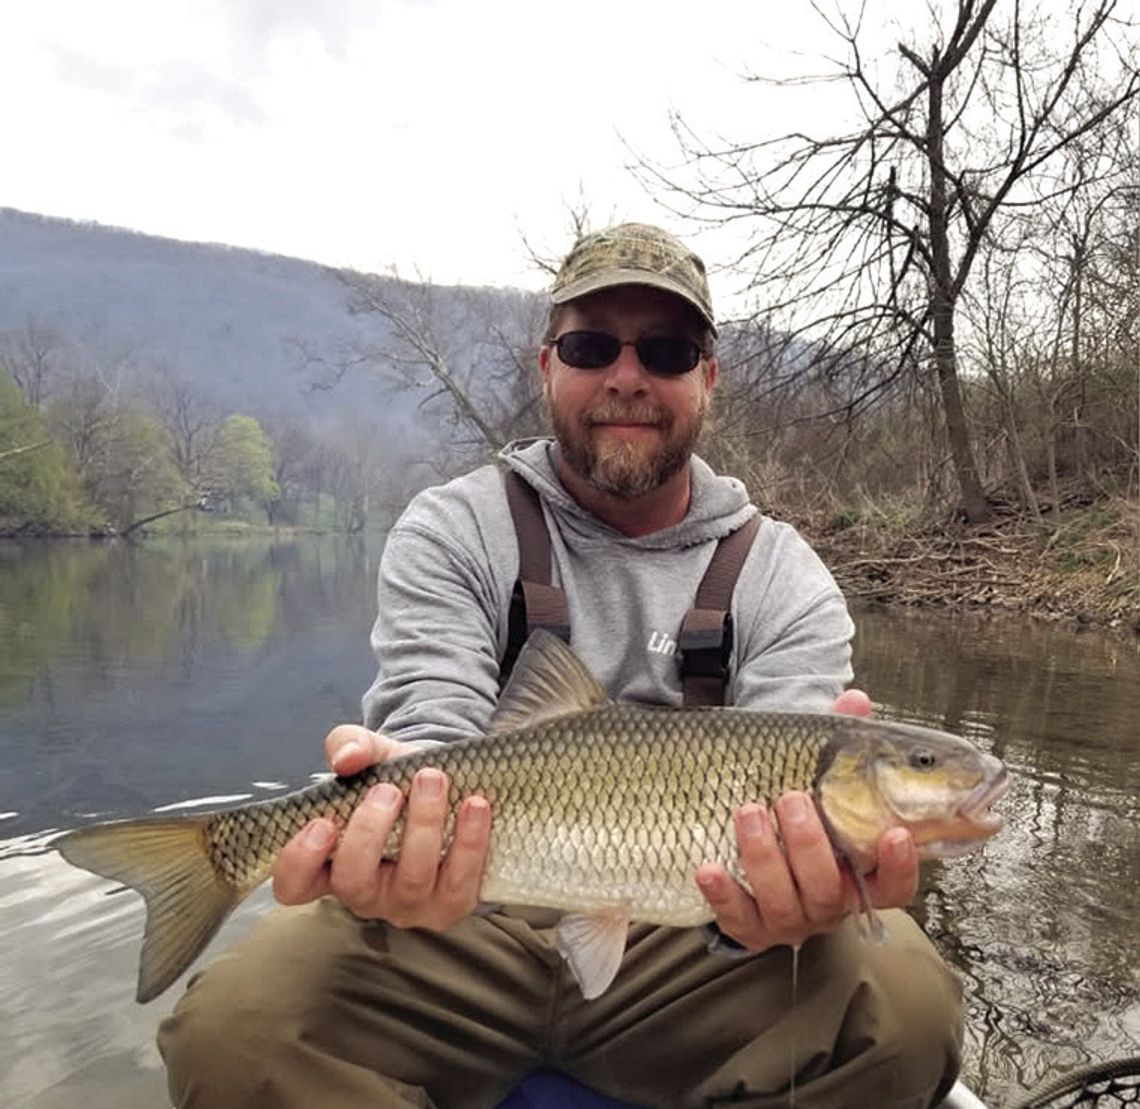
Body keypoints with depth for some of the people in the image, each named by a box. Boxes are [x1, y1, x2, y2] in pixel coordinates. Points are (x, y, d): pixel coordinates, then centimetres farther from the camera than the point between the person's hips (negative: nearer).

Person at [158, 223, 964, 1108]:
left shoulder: (785, 580, 0)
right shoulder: (450, 533, -2)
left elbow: (789, 813, -10)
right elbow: (433, 738, -13)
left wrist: (795, 887, -34)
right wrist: (390, 838, -37)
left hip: (683, 946, 1)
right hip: (462, 925, 0)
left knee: (906, 1007, -25)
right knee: (233, 1025, -26)